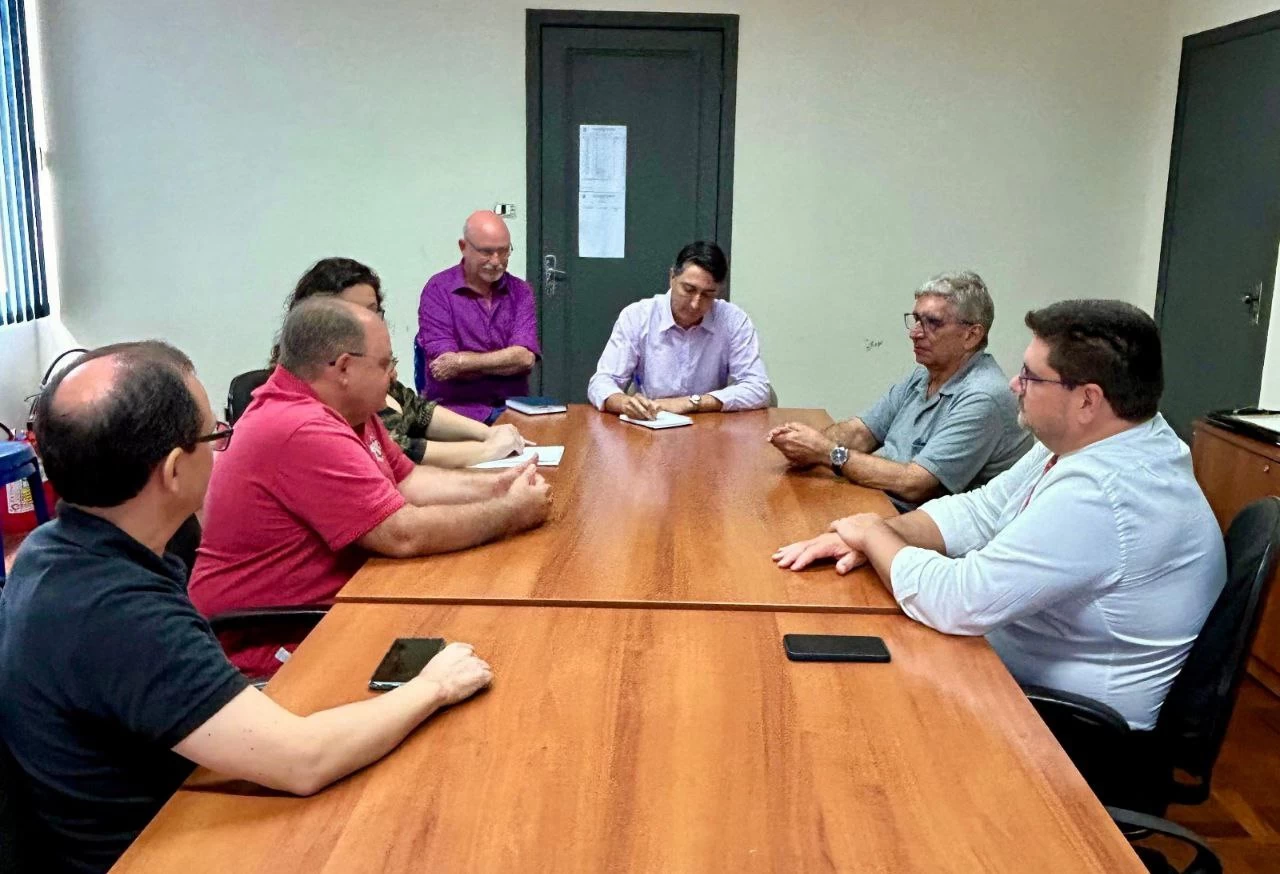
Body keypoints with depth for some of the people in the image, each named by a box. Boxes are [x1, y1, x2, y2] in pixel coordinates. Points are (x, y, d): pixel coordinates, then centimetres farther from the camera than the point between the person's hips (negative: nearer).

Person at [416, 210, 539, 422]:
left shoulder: (520, 291, 9)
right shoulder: (437, 290, 0)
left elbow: (526, 357, -5)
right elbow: (443, 365, -10)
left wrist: (461, 362, -12)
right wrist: (507, 360, -7)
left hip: (512, 408, 3)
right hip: (455, 409, -3)